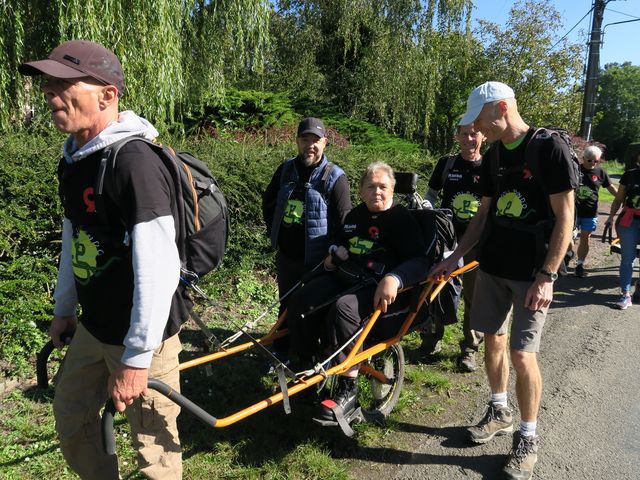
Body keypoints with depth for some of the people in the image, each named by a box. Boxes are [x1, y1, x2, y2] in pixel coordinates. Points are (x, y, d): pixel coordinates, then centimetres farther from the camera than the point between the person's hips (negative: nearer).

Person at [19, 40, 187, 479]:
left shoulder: (134, 162, -24)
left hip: (140, 333, -9)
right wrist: (64, 308, 21)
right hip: (94, 326, 9)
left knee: (153, 441, 7)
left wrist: (136, 358, -22)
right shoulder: (72, 159, 5)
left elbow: (159, 271, -27)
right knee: (71, 416, 24)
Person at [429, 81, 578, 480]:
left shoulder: (550, 148, -12)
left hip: (531, 271, -6)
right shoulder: (493, 155, 8)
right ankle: (500, 413, 32)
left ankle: (528, 438, 15)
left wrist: (547, 275, -17)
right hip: (492, 265, 6)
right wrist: (457, 256, 7)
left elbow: (565, 217, -13)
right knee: (493, 339, 12)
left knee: (522, 353, -4)